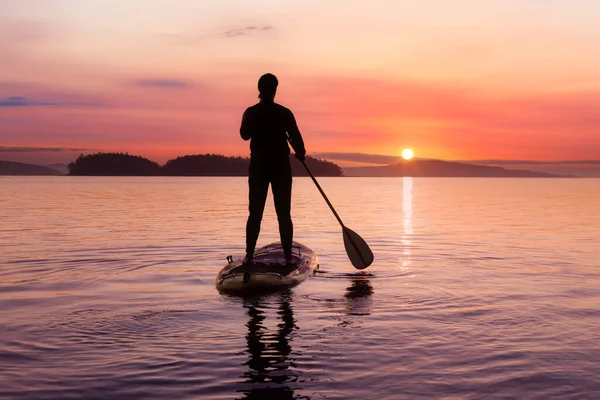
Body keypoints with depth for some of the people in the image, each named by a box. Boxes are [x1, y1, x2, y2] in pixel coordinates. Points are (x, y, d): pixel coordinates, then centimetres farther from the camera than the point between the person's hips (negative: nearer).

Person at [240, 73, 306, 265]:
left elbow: (245, 135, 13)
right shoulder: (284, 113, -5)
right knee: (284, 215, 3)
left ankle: (249, 255, 3)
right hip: (281, 169, -1)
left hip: (258, 168, 1)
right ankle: (288, 256, 2)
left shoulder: (251, 113, -1)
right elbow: (296, 137, -6)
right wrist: (301, 153, 12)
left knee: (255, 214, 7)